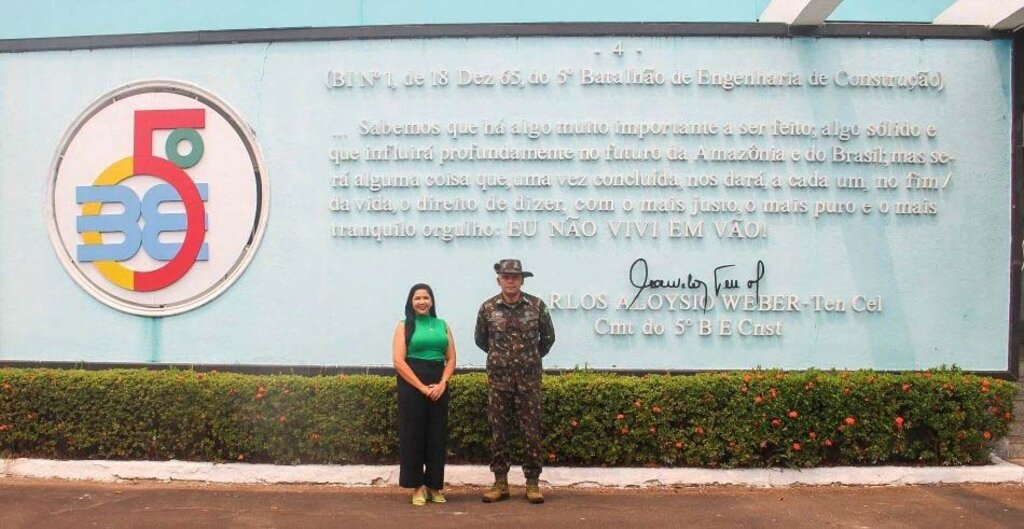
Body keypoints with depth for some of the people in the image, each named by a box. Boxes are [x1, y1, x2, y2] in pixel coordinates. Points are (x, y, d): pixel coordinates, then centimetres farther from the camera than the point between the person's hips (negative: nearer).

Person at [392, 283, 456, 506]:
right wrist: (422, 387, -12)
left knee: (437, 436, 5)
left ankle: (434, 485, 16)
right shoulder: (405, 326, 1)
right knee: (413, 435, 1)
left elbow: (451, 359, 9)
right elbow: (398, 361, -8)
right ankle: (418, 486, 10)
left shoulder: (442, 325, 11)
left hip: (439, 385, 3)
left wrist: (442, 383, -8)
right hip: (412, 385, -3)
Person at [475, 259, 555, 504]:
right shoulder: (488, 308, -1)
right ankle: (500, 482, 15)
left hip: (529, 378, 0)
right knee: (498, 431, 5)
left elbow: (548, 337, 12)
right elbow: (481, 339, 15)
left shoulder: (537, 305, -2)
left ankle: (532, 482, 13)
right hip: (498, 378, 1)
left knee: (532, 431, 3)